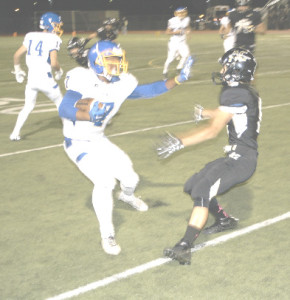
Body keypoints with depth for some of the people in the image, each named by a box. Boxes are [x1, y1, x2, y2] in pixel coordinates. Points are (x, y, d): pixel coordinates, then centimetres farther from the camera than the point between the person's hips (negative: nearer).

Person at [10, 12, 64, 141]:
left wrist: (18, 70, 25)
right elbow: (54, 63, -16)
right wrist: (59, 71, 5)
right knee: (60, 103, 14)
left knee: (28, 106, 20)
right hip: (45, 78, -5)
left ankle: (15, 133, 14)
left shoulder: (31, 36, 9)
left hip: (31, 78, 5)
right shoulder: (53, 39, -8)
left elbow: (17, 54, 10)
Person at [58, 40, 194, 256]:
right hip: (78, 143, -6)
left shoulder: (121, 84, -7)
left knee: (130, 178, 10)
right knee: (105, 182, -24)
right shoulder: (83, 81, -27)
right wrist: (88, 114, -59)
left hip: (99, 141, 6)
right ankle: (107, 235, -5)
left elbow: (149, 91, 5)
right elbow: (64, 109, -40)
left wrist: (179, 79, -2)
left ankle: (127, 195, 51)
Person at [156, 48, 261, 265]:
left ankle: (184, 248, -31)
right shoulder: (247, 92, 13)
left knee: (202, 191, -23)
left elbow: (213, 131, -21)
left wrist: (180, 142, -22)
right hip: (235, 157, 10)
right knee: (193, 186, 14)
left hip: (241, 160, -10)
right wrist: (204, 113, 46)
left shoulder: (235, 94, -17)